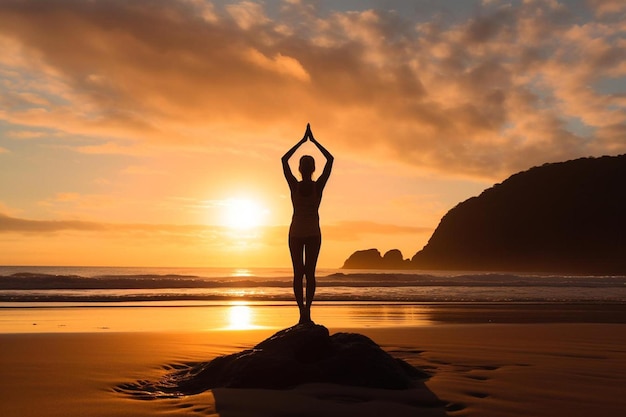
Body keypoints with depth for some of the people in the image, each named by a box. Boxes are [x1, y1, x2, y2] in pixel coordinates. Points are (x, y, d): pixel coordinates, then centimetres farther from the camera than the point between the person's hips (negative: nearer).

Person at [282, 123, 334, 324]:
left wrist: (302, 141, 4)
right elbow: (330, 159, -1)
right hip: (313, 233, 0)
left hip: (296, 233, 0)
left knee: (298, 273, 4)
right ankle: (307, 309, -12)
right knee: (310, 273, 2)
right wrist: (313, 141, 2)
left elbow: (284, 160, 1)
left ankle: (303, 311, -3)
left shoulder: (294, 186, -12)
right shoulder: (318, 186, -12)